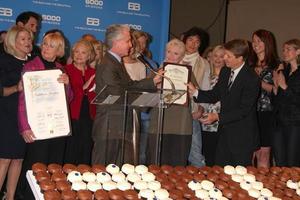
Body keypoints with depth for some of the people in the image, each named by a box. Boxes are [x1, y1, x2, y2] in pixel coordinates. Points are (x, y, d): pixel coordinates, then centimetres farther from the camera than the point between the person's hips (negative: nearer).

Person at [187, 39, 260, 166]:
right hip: (224, 132, 7)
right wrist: (195, 92, -7)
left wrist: (217, 116, -24)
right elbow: (215, 95, 9)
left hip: (242, 137, -7)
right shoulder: (225, 72, 5)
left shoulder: (251, 79, -19)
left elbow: (244, 110, -22)